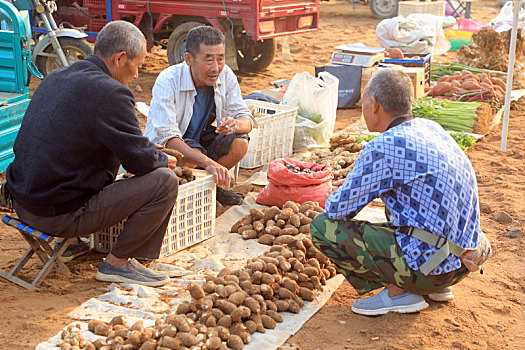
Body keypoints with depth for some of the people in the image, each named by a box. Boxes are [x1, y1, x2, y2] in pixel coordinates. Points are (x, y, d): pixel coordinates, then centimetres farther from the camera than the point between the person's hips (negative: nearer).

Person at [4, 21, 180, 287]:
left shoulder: (55, 78, 10)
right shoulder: (110, 93, -17)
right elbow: (140, 160, -14)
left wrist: (151, 152, 21)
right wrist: (165, 160, 9)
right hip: (58, 214, -9)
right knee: (165, 180, -7)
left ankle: (69, 241, 28)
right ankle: (118, 262, 3)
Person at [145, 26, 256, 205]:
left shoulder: (226, 75, -13)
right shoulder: (168, 81, -28)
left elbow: (247, 119, -10)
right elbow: (166, 136, -38)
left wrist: (236, 124, -37)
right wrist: (207, 162, -51)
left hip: (201, 138, 5)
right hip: (164, 146, -5)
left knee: (239, 143, -21)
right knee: (193, 157, -36)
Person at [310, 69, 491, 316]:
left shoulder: (382, 147, -18)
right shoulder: (431, 128, 7)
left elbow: (337, 210, -11)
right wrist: (357, 183, 26)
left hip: (427, 265, -8)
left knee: (323, 227, -4)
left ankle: (399, 292, -2)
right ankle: (438, 287, 21)